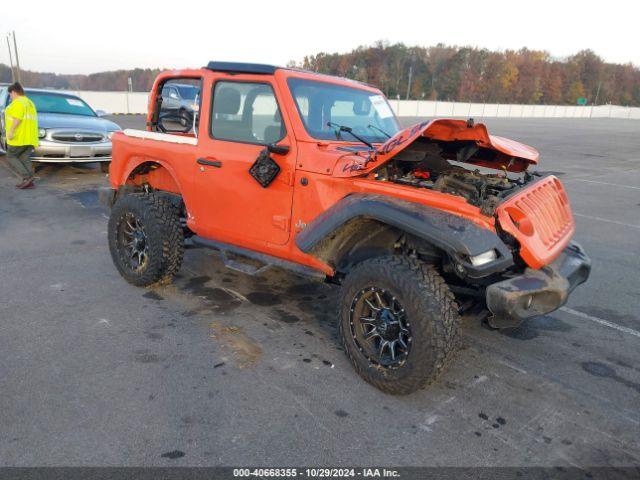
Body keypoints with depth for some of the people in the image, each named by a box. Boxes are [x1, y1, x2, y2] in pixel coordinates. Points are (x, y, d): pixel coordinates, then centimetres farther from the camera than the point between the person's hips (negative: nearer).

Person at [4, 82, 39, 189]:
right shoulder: (30, 103, 20)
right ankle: (29, 182, -4)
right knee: (25, 159, 5)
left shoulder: (18, 102, -8)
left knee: (11, 157, 1)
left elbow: (17, 118, -21)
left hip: (19, 137, -8)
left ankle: (27, 177, -13)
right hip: (30, 138, 8)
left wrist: (11, 131, -24)